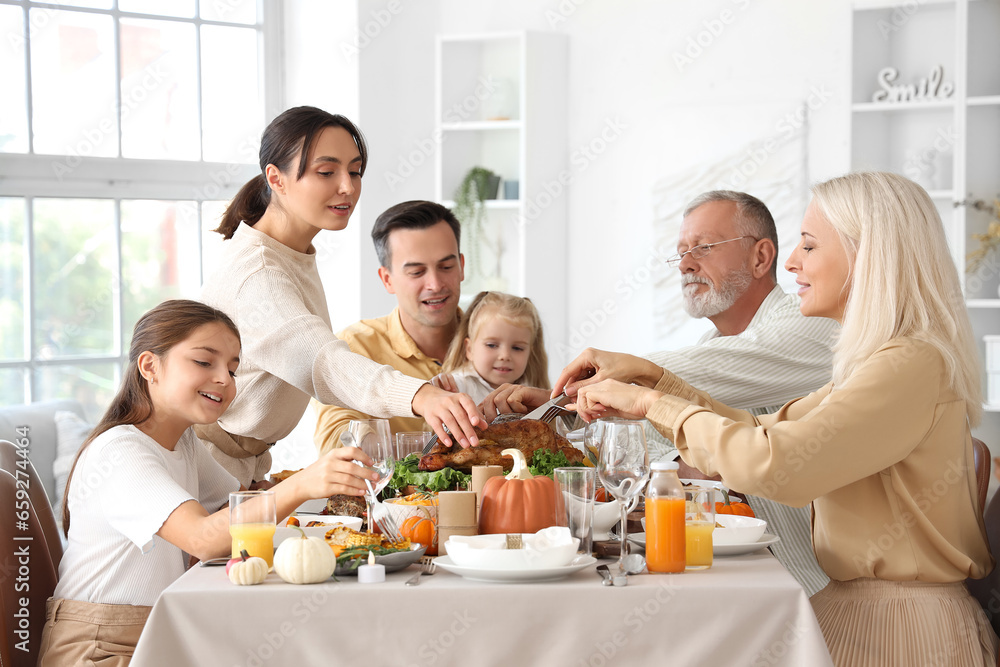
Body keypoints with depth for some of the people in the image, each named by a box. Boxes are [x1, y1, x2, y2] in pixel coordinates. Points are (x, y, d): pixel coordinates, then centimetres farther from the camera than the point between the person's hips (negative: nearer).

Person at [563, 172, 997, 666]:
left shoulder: (911, 366, -20)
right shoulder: (877, 363, 14)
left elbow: (771, 464, -28)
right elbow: (764, 432, 16)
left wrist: (651, 402, -16)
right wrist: (648, 376, 8)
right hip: (865, 609, 9)